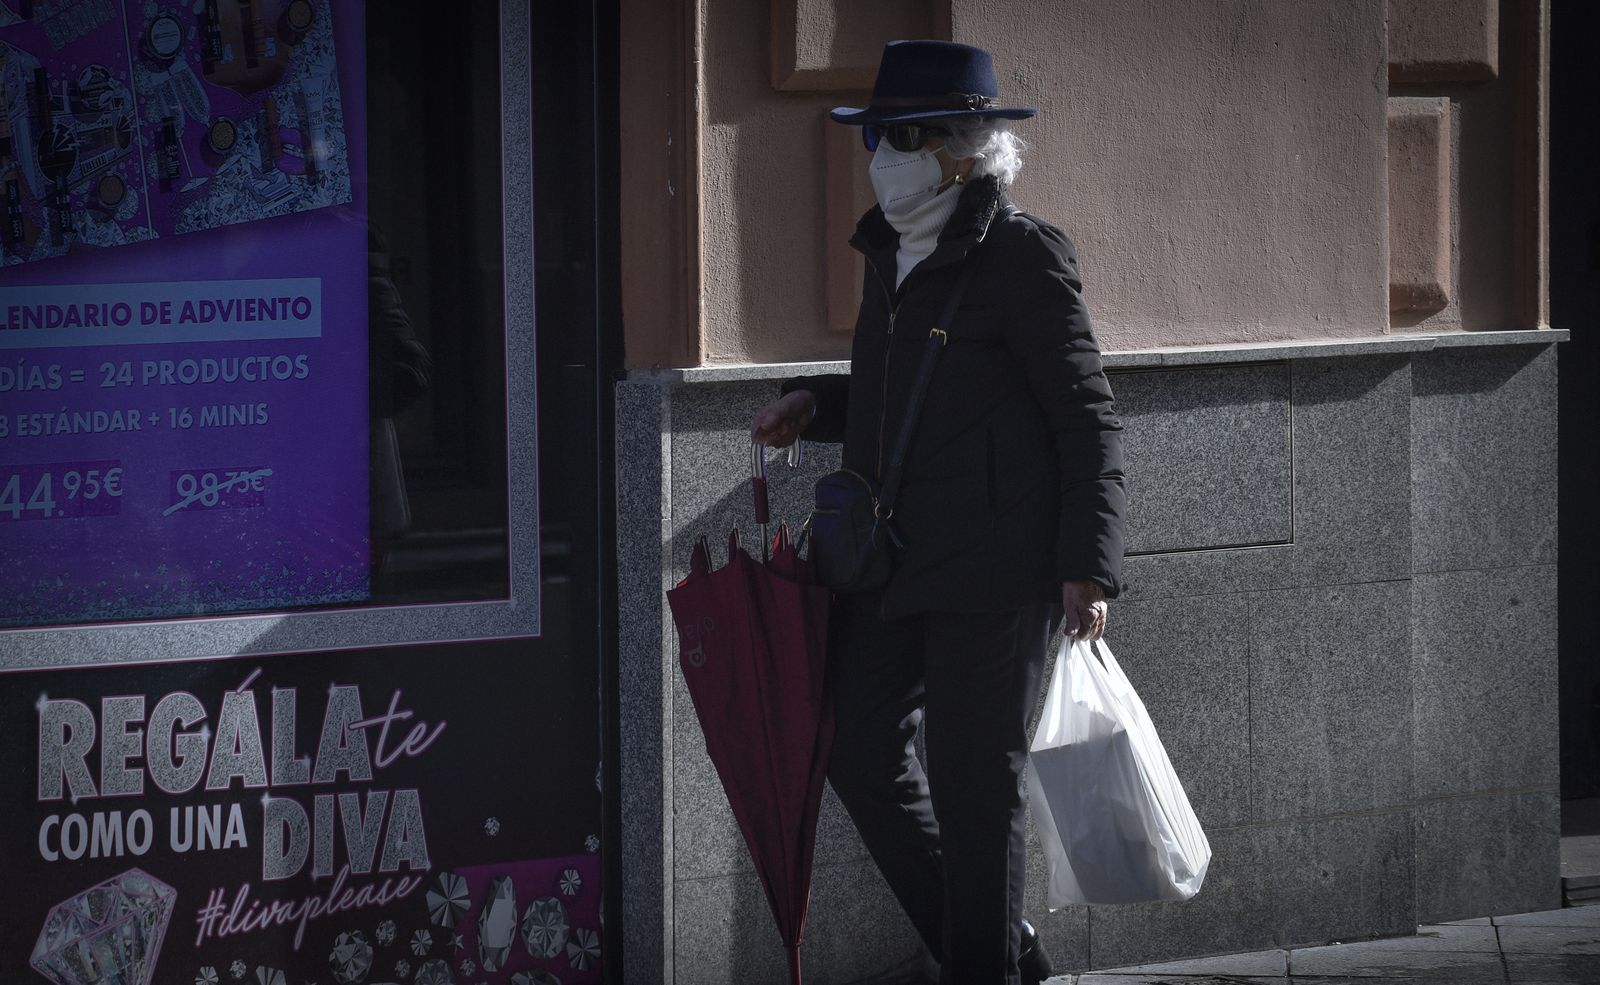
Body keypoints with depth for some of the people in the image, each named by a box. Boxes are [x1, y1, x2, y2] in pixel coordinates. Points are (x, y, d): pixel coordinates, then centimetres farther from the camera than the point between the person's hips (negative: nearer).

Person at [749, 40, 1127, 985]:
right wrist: (814, 403, 10)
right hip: (890, 562, 8)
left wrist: (1089, 567, -14)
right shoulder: (891, 252, 14)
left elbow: (1088, 420, -9)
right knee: (862, 749, 8)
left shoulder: (1024, 255, -9)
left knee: (977, 775, -2)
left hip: (993, 569, -8)